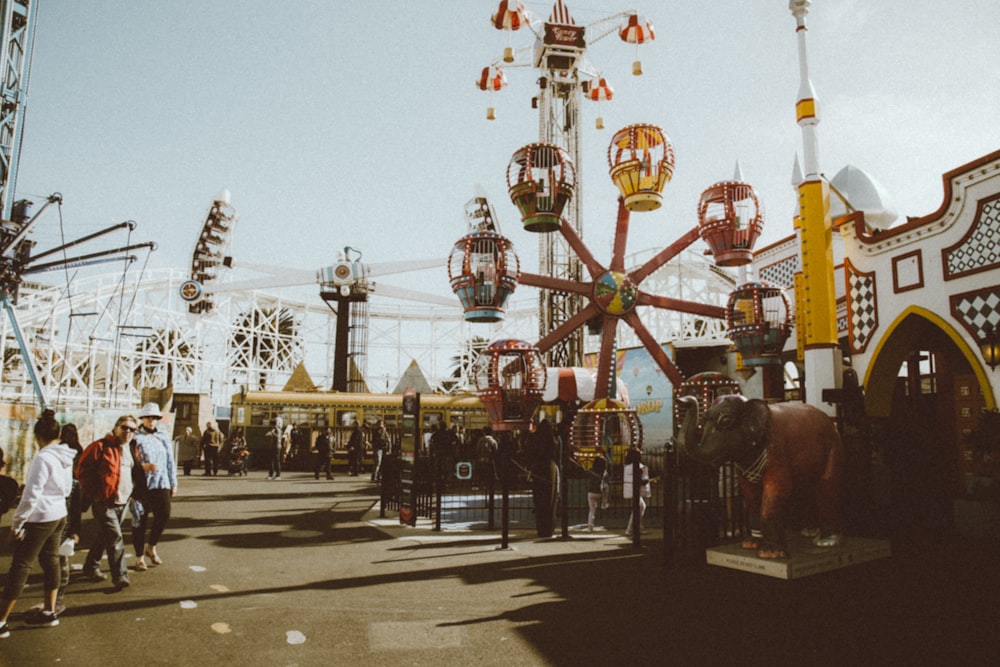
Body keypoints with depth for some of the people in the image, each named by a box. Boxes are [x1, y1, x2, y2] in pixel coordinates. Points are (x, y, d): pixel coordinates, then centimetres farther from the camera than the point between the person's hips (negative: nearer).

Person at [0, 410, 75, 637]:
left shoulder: (43, 458, -20)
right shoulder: (66, 457, 5)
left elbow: (31, 495, -19)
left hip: (40, 518, -8)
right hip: (59, 515, 8)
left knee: (20, 566, -1)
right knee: (51, 561, 16)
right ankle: (49, 612, 25)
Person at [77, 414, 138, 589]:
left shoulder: (129, 450, 13)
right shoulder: (100, 447, -11)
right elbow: (82, 471, -10)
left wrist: (130, 492, 15)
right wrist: (93, 494, -12)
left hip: (122, 502, 8)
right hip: (104, 503, -8)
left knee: (104, 536, 19)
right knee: (115, 538, -12)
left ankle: (90, 567, 35)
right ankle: (120, 575, -10)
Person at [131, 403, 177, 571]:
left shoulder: (162, 437, 13)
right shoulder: (135, 438, -1)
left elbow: (170, 461, 16)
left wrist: (173, 483, 15)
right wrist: (144, 466, -21)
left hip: (161, 483, 4)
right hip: (141, 485, -4)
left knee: (164, 515, -5)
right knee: (140, 520, 4)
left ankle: (151, 546, 20)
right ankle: (139, 556, 18)